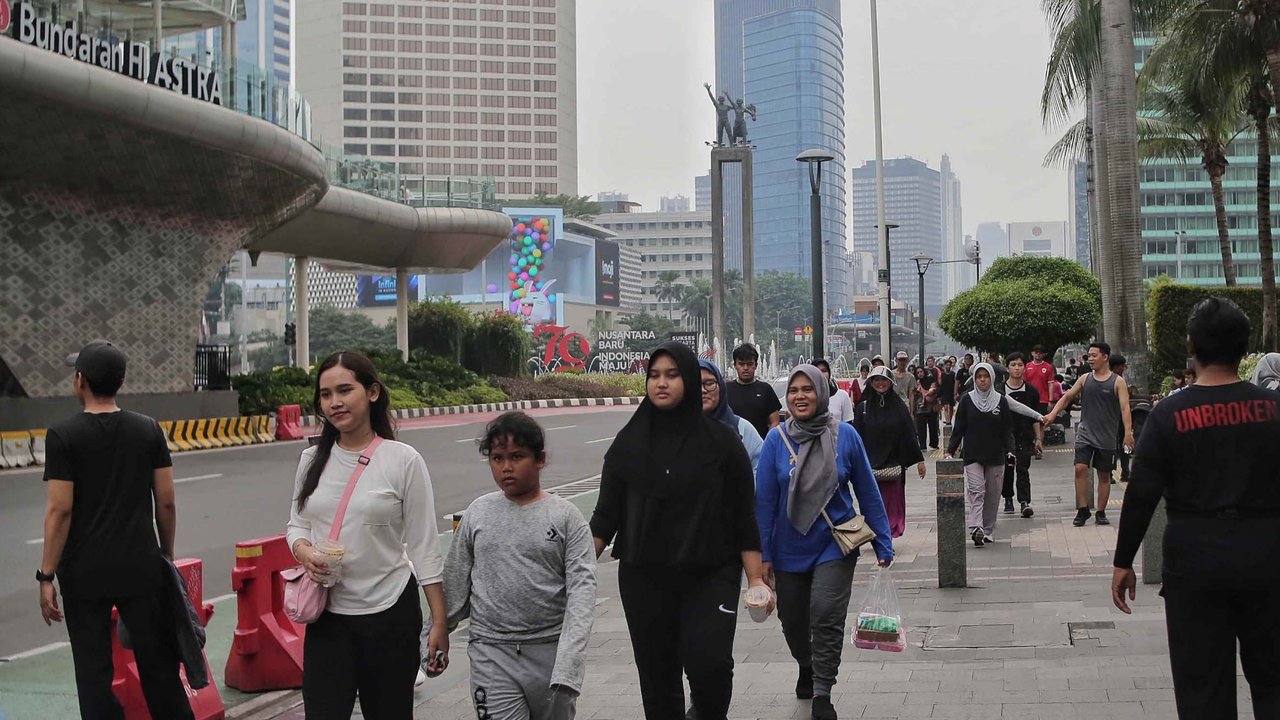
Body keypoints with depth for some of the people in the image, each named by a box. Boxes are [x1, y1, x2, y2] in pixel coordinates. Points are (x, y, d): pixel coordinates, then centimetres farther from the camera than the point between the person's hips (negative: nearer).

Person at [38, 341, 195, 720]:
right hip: (141, 568, 3)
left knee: (94, 674, 6)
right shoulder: (149, 430, 1)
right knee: (159, 666, 10)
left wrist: (47, 575, -6)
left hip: (84, 573, -2)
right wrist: (166, 555, 15)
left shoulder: (63, 436, -8)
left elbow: (60, 510, -12)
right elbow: (166, 503, 2)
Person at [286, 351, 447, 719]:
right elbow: (297, 524, 14)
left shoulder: (403, 460, -8)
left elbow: (424, 547, -6)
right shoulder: (312, 460, 3)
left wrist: (439, 622, -7)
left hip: (390, 613, -3)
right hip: (327, 615, 3)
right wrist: (304, 552, -10)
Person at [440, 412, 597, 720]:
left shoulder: (566, 516, -3)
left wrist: (569, 658, -21)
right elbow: (454, 584, 11)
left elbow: (582, 588, -10)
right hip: (491, 652, 1)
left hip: (551, 650, -1)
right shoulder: (477, 513, 5)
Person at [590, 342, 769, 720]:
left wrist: (756, 578, -5)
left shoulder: (721, 441, -2)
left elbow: (744, 515, 0)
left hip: (711, 575, -2)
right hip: (644, 579, 2)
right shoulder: (629, 443, 4)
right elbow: (606, 513, 6)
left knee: (708, 661, -19)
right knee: (657, 675, 5)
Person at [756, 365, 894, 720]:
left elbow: (868, 492, -2)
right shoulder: (776, 440, -8)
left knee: (826, 617, -13)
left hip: (834, 544, -2)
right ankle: (806, 668, 45)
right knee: (792, 620, 15)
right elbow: (764, 500, -5)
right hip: (789, 549, 2)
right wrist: (763, 554, -6)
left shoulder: (845, 435, -9)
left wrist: (883, 544, 0)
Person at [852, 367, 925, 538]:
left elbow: (910, 434, 4)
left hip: (893, 464, 0)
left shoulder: (899, 407, 5)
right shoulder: (863, 407, 4)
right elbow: (857, 436, 2)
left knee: (892, 503, -1)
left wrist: (919, 460, 2)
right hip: (870, 464, 0)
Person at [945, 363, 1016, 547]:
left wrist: (1009, 450, -8)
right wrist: (950, 450, -3)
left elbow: (1007, 430, 6)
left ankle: (988, 531, 14)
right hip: (973, 455, -2)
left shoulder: (1001, 401, 5)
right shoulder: (967, 400, 3)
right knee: (976, 491, -14)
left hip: (995, 456, 2)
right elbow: (958, 428, 5)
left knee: (992, 495, 5)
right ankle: (976, 529, -26)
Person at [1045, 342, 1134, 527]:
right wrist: (1052, 414, -2)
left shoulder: (1117, 382, -3)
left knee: (1104, 475, 7)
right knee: (1080, 469, -12)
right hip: (1085, 434, 2)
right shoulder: (1085, 379, 7)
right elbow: (1067, 397, 12)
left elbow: (1124, 407, -10)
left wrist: (1128, 432, -22)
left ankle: (1100, 512, 17)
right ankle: (1082, 510, -4)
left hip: (1106, 437, -2)